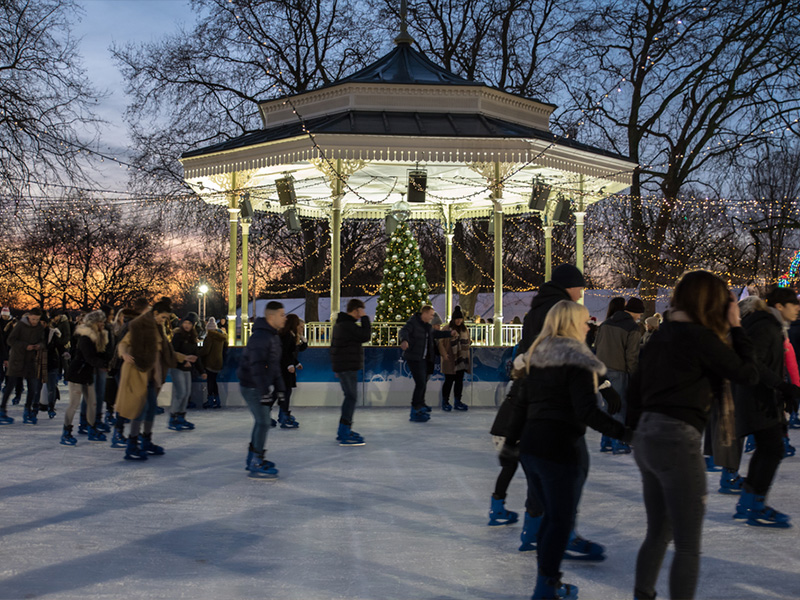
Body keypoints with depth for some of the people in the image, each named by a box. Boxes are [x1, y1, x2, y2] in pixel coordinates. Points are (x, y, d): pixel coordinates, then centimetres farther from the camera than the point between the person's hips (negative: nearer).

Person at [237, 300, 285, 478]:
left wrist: (279, 388, 19)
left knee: (262, 421, 17)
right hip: (252, 386, -10)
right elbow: (257, 366, -26)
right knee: (263, 422, -10)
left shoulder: (273, 336, 12)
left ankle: (253, 458, 29)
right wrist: (264, 391, -27)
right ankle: (256, 466, -5)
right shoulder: (260, 336, -21)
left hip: (263, 385, 10)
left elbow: (274, 365, 20)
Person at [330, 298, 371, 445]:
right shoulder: (348, 325, -18)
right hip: (348, 367, -11)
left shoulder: (339, 324, 16)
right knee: (351, 398, -10)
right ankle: (344, 435, -12)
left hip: (341, 367, 11)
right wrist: (365, 318, -11)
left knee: (350, 397, 18)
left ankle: (344, 430, 25)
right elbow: (365, 337, -20)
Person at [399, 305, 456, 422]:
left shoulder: (428, 326, 13)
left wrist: (449, 334, 28)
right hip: (414, 358, -9)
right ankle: (415, 412, -10)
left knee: (423, 383, 19)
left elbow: (435, 334, 32)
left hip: (423, 359, 9)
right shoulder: (413, 323, -14)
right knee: (420, 383, -14)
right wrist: (404, 340, -52)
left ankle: (420, 405, 37)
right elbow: (403, 332, -30)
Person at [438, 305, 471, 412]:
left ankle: (457, 402, 16)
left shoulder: (465, 329, 12)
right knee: (449, 380, -3)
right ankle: (445, 402, 7)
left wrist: (470, 342, 6)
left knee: (459, 380, 8)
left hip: (461, 359, 6)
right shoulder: (447, 329, -6)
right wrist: (444, 354, -15)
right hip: (450, 360, -5)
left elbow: (467, 341, 26)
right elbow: (440, 342, -7)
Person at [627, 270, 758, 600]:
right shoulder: (700, 337, -12)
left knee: (658, 533, 21)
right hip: (677, 440, -8)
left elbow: (634, 390, 15)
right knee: (688, 545, 0)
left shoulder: (660, 336, 12)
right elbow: (748, 374, -4)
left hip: (646, 437, 8)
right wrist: (736, 328, 3)